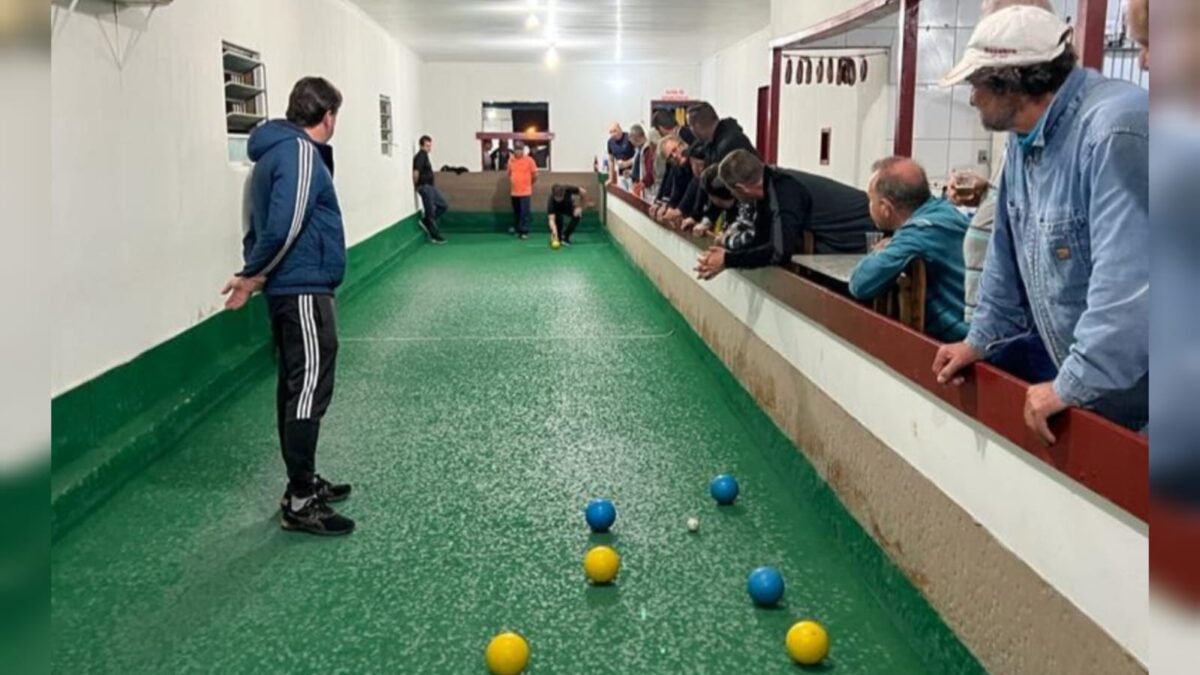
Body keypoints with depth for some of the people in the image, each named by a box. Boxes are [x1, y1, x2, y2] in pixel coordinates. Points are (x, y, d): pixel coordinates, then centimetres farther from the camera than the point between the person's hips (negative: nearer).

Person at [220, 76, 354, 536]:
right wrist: (254, 276, -11)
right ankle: (299, 503, -2)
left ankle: (304, 483, 25)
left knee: (296, 387, 15)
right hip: (304, 290, -10)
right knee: (311, 389, -7)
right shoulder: (300, 151, -14)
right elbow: (285, 226, -23)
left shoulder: (274, 152, 17)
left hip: (289, 289, 10)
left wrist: (253, 273, 4)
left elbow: (265, 223, 13)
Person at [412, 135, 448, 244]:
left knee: (444, 206, 14)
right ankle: (435, 235, 6)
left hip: (431, 186, 10)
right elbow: (416, 172, -23)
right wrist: (416, 185, -11)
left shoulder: (424, 155, 14)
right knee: (430, 211, -2)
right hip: (425, 187, -10)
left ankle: (426, 221, 19)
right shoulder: (421, 156, -16)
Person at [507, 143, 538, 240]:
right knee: (516, 213, 10)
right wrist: (513, 183, 14)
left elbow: (535, 175, 0)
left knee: (525, 213, -7)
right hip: (514, 192, 4)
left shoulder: (529, 160, -7)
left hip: (525, 192, -4)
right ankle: (518, 230, 20)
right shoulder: (511, 160, 5)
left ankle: (524, 232, -5)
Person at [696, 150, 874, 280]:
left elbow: (780, 251, -33)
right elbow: (763, 241, 5)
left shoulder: (785, 189, -28)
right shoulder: (770, 185, 1)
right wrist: (726, 256, -11)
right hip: (846, 245, 9)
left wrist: (728, 261, -24)